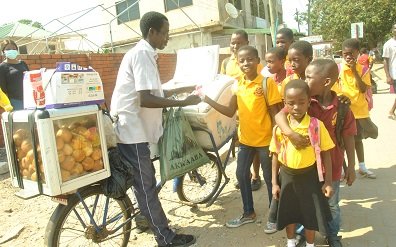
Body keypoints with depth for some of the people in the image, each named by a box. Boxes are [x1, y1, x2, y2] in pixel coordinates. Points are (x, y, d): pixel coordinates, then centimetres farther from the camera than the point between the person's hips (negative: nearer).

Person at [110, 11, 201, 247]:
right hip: (132, 129, -10)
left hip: (135, 127, 10)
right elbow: (145, 99, -27)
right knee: (146, 184, -1)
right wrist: (183, 103, -21)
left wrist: (180, 90, 17)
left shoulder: (144, 53, 14)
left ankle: (146, 217, 39)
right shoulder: (142, 54, -18)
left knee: (144, 181, 21)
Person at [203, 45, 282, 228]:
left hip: (265, 139, -6)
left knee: (270, 178, 9)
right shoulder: (237, 85, 3)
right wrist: (208, 100, -5)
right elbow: (230, 112, 4)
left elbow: (275, 112, -11)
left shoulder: (266, 82, -12)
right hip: (245, 138, 6)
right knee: (241, 175, 14)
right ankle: (248, 213, 32)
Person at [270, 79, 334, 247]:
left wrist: (328, 181, -5)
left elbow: (325, 154, -5)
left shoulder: (317, 125, -13)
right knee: (289, 213, 19)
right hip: (287, 176, 2)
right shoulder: (279, 127, -8)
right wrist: (274, 182, 2)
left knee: (311, 214, 13)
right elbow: (275, 156, 0)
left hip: (309, 176, -1)